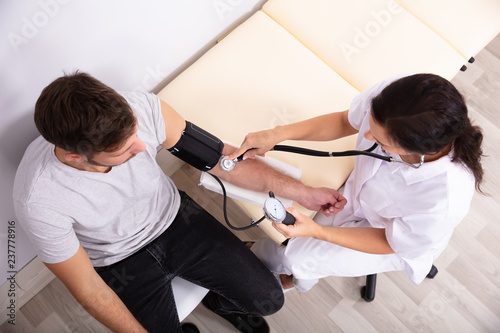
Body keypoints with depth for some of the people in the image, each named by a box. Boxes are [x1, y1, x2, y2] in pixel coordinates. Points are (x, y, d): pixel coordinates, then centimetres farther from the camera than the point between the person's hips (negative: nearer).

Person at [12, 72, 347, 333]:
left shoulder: (142, 108, -28)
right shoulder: (39, 201, -33)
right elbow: (88, 288, -17)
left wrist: (302, 191, -11)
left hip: (174, 219, 2)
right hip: (121, 264, -1)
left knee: (268, 300, 0)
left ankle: (222, 302, 35)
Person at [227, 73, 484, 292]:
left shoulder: (445, 204, -44)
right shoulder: (394, 93, -35)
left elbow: (389, 243, -22)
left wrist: (316, 231, -30)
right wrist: (278, 134, -24)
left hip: (398, 239, -3)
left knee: (298, 258, -4)